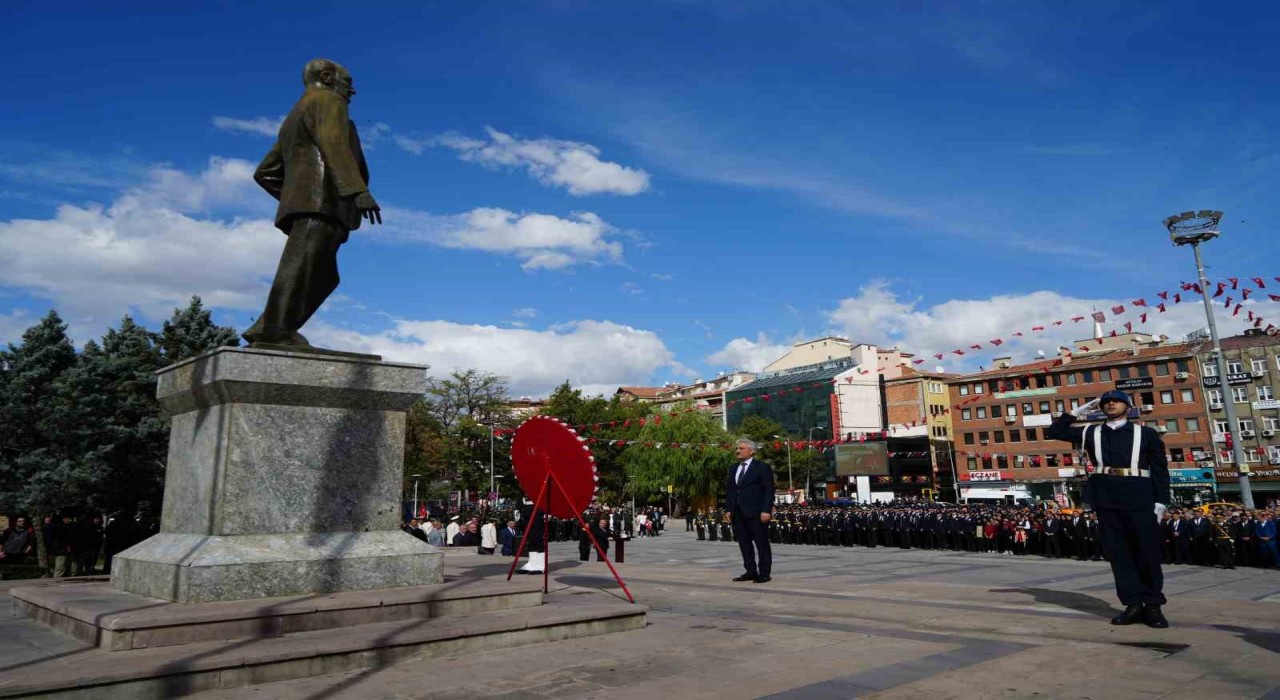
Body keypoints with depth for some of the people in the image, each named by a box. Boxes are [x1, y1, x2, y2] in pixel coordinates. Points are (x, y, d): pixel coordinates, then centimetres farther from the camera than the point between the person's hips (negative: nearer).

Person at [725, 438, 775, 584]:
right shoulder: (733, 469, 17)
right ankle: (750, 571, 15)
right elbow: (729, 490, 18)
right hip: (738, 513, 7)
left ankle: (764, 573, 5)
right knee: (744, 544, 7)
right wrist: (729, 509, 9)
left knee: (762, 544, -1)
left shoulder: (762, 468, -2)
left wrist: (766, 510, -15)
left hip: (756, 513, -6)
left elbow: (769, 490, -7)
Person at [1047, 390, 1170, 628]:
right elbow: (1054, 432, 17)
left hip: (1138, 496, -2)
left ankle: (1152, 605, 11)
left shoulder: (1146, 434, 11)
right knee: (1118, 550, 2)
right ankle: (1134, 603, 7)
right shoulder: (1091, 433, 15)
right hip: (1105, 496, 2)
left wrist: (1161, 501, -3)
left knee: (1147, 551, 1)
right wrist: (1077, 412, 13)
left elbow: (1160, 469, 7)